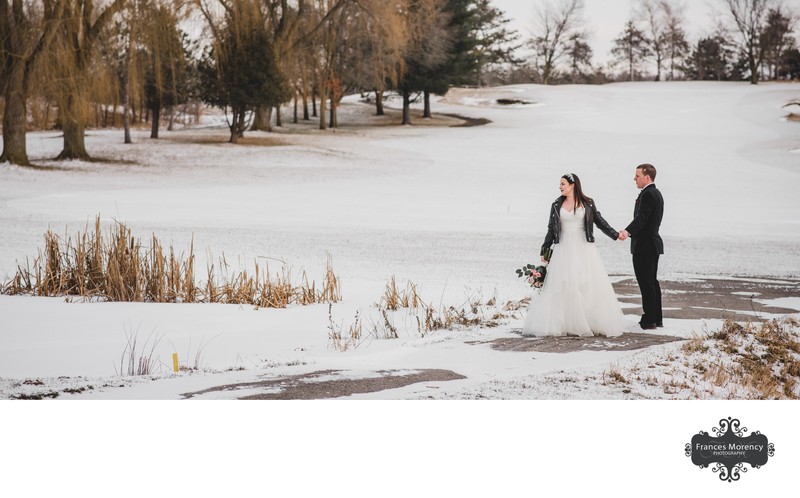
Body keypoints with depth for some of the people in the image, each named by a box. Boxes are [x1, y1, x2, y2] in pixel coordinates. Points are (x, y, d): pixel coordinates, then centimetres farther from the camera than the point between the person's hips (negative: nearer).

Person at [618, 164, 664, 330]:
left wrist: (627, 231, -44)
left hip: (644, 246, -11)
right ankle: (657, 318, 21)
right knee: (652, 281, 15)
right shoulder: (656, 193, 16)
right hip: (652, 243, 11)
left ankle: (649, 320, -5)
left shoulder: (648, 194, -17)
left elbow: (641, 218, -30)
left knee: (645, 282, -7)